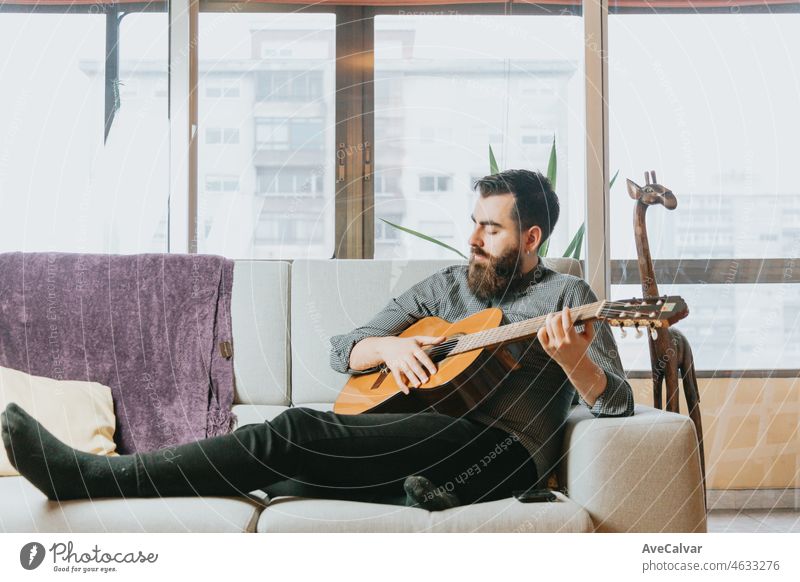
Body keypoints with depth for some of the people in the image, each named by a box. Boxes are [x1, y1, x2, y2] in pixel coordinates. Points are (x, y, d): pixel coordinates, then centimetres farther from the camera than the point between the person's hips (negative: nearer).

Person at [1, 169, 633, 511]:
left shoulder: (566, 295, 7)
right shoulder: (444, 285, 21)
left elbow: (617, 403, -2)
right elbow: (342, 351, 18)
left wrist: (574, 362, -24)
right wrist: (390, 346, -5)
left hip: (502, 452, -7)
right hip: (421, 443, 7)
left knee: (299, 432, -23)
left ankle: (95, 477, -22)